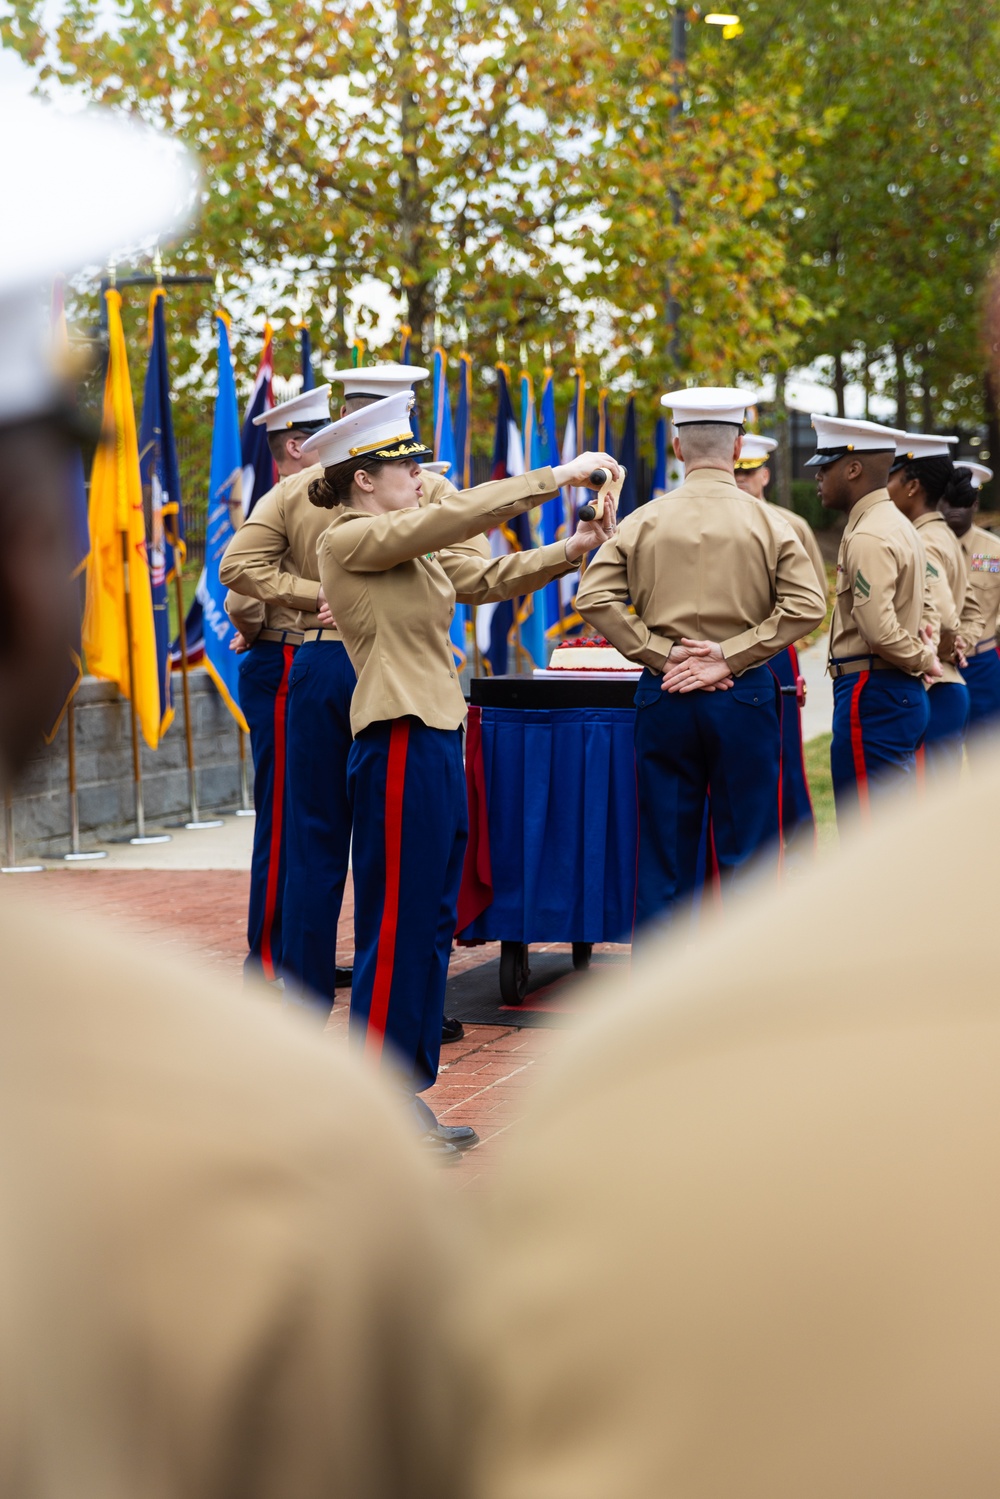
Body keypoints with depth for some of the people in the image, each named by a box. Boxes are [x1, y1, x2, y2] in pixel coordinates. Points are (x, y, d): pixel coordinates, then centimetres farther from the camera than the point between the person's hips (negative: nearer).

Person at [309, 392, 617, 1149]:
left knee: (431, 924, 12)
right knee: (397, 926, -5)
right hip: (401, 742, -10)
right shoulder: (349, 540, -11)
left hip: (437, 741, 10)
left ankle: (406, 1097, 19)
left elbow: (489, 577, 18)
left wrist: (572, 548, 3)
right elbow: (459, 515, -19)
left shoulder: (411, 547, 16)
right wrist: (556, 477, -16)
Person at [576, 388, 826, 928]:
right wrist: (730, 657, -10)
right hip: (744, 699, -2)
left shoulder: (644, 521, 2)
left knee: (663, 855, 7)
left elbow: (594, 597, -6)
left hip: (663, 700, 2)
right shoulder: (767, 522, -2)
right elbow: (805, 605, -10)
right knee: (745, 852, 4)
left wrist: (660, 653, -6)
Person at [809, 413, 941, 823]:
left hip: (871, 694, -10)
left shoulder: (868, 538, -16)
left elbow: (878, 628, -25)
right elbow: (925, 607, 26)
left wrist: (921, 660, -9)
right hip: (906, 695, 10)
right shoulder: (899, 526, 17)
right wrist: (924, 650, 7)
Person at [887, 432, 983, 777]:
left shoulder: (923, 546, -15)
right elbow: (972, 612, 23)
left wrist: (938, 654, -11)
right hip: (951, 688, 10)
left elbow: (941, 618, -28)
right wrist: (958, 647, 8)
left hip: (928, 693, -10)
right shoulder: (947, 538, 15)